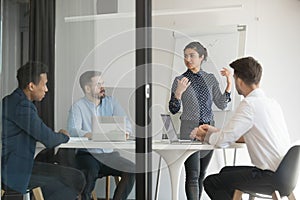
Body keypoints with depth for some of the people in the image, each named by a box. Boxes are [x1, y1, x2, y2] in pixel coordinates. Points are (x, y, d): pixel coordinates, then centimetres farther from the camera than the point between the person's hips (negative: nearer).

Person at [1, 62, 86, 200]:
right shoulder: (21, 106, -19)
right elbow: (49, 140, -19)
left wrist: (57, 135, 7)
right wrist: (63, 136, 2)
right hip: (13, 172, -11)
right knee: (76, 179, -11)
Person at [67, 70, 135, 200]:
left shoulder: (111, 102, 12)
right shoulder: (78, 106, -2)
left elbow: (126, 122, 3)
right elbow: (73, 130, -17)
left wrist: (124, 132, -21)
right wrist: (89, 135, -37)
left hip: (110, 154, 4)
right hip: (87, 154, -4)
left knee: (131, 170, -20)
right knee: (91, 172, -34)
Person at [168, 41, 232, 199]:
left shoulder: (210, 78, 8)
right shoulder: (179, 80, 0)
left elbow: (221, 105, 7)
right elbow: (173, 110, -1)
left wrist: (229, 83, 0)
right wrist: (178, 93, -18)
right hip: (189, 130, -3)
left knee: (201, 174, 10)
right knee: (193, 174, -11)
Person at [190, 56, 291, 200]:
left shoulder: (249, 104, -15)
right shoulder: (272, 103, 13)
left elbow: (223, 141, -15)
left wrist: (206, 136, 7)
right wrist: (215, 131, 21)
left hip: (271, 177, -9)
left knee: (210, 182, -3)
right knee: (226, 172, 25)